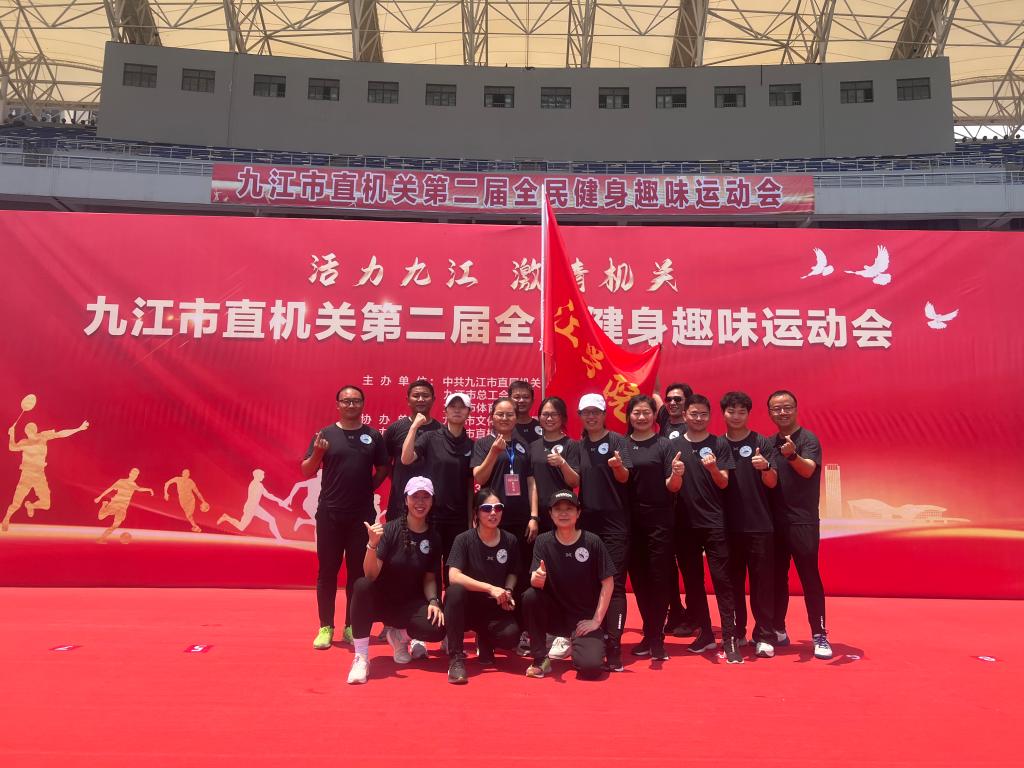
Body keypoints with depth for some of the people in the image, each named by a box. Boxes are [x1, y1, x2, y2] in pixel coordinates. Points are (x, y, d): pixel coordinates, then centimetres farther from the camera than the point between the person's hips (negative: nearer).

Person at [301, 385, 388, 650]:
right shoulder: (325, 434, 2)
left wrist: (369, 487, -2)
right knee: (327, 570, 5)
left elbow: (383, 469, 12)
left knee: (358, 571, 7)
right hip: (330, 514, -1)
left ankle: (352, 627, 19)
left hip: (363, 514, 1)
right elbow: (307, 472, 0)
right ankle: (326, 627, 15)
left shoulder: (374, 436, 5)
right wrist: (317, 453, -18)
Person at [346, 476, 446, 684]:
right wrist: (372, 544, -39)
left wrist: (433, 601, -15)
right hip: (380, 600, -2)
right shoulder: (390, 530, -14)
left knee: (438, 628, -27)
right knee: (361, 585, -35)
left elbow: (429, 578, 4)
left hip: (410, 604, 3)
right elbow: (371, 575, -22)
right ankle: (361, 657, -23)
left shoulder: (433, 538, -2)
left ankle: (399, 635, 8)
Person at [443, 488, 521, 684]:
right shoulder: (464, 539, -13)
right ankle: (456, 658, -23)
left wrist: (508, 592, -8)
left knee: (511, 635, -29)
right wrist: (491, 589, -30)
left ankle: (484, 641, 11)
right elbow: (454, 576, -25)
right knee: (455, 591, -36)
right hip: (468, 606, -2)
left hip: (494, 609, 2)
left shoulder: (510, 541, -3)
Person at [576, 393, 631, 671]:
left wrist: (618, 466, -34)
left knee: (614, 583, -8)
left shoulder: (617, 440, -2)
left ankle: (614, 646, -10)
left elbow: (624, 478, -14)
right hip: (587, 520, 5)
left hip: (614, 521, -5)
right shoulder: (579, 446, 12)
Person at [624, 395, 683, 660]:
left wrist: (676, 474, -25)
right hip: (631, 519, 3)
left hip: (660, 519, -3)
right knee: (639, 578, 9)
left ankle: (655, 638, 9)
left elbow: (672, 487, -5)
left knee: (659, 577, -2)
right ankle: (651, 634, 22)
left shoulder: (664, 444, -1)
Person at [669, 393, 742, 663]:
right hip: (684, 523, 3)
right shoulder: (674, 445, 6)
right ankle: (705, 634, 22)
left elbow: (724, 483, -5)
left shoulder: (719, 444, 2)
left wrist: (713, 468, -23)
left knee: (722, 580, -4)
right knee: (692, 581, 9)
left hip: (714, 522, -2)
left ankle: (730, 639, -1)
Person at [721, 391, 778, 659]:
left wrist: (765, 467, -23)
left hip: (759, 524, -2)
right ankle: (736, 633, 19)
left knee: (762, 581, 1)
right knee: (732, 581, 8)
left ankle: (764, 636, 8)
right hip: (728, 525, 2)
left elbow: (772, 483, -3)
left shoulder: (762, 443, 1)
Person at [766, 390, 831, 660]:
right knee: (777, 577, 12)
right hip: (775, 521, 6)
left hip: (803, 521, -6)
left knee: (809, 578, -5)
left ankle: (820, 636, 4)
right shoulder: (770, 443, 11)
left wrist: (792, 455, -45)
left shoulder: (808, 439, -8)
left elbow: (808, 470, -26)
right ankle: (778, 630, 23)